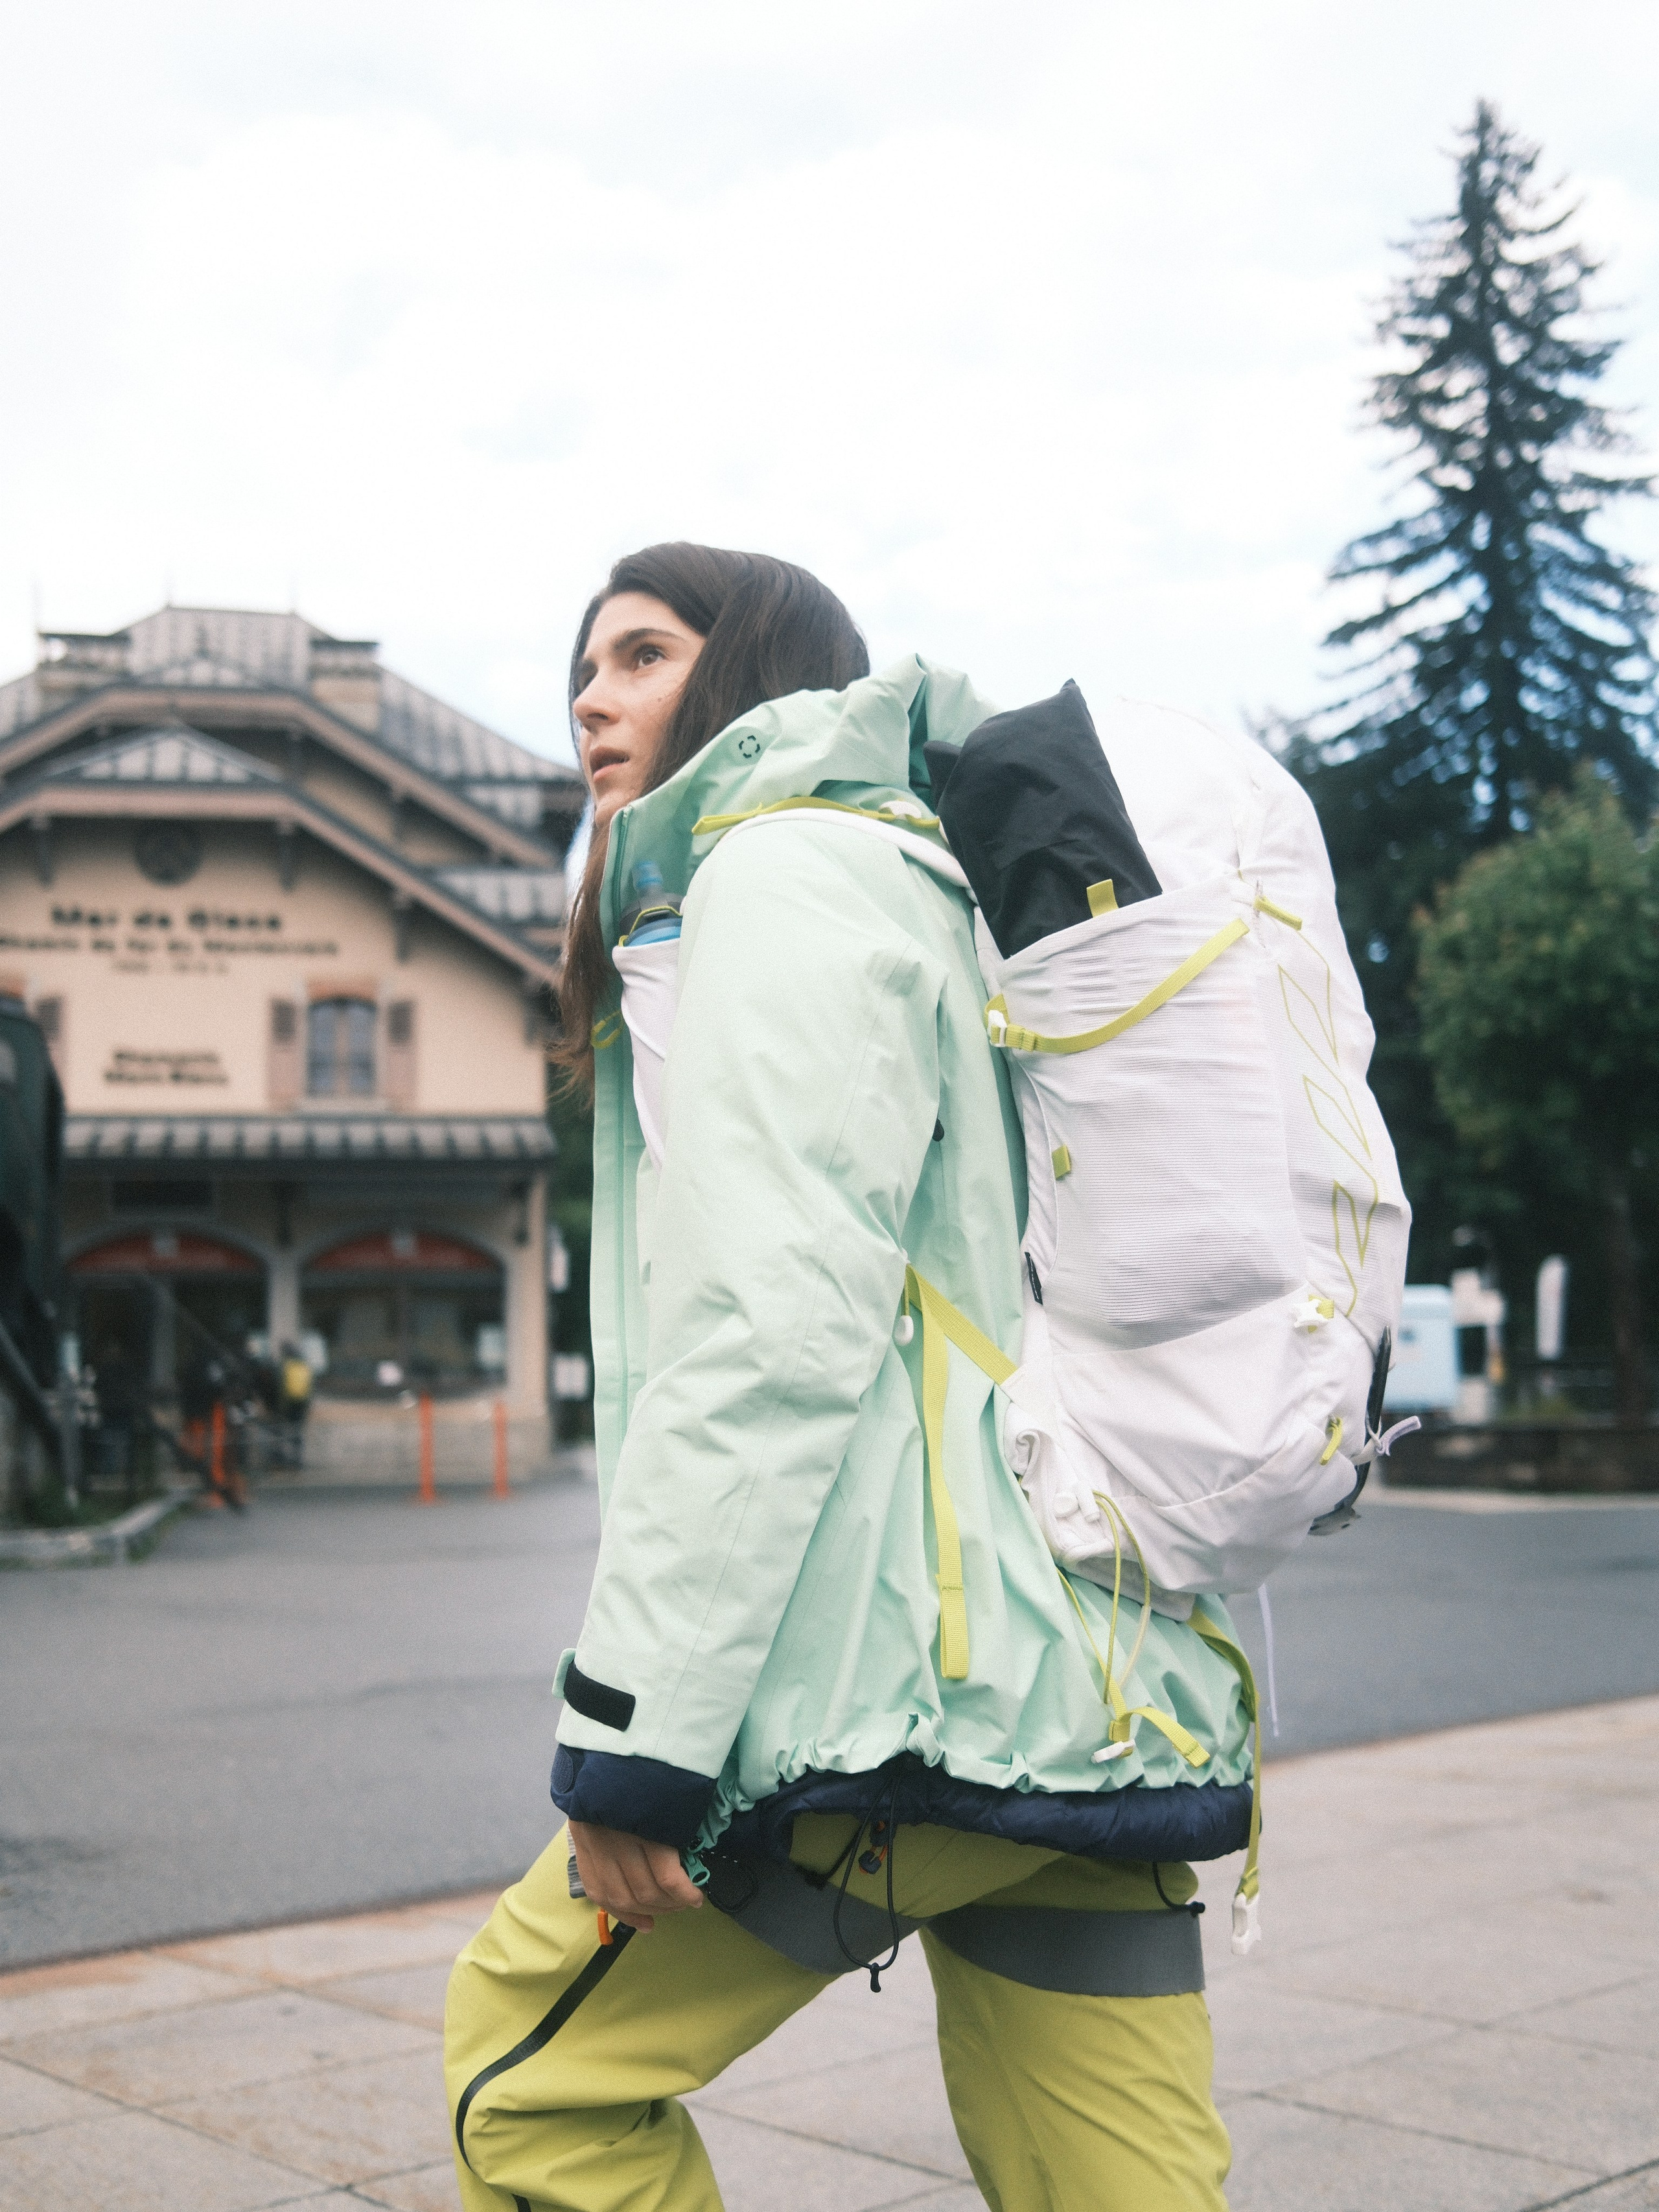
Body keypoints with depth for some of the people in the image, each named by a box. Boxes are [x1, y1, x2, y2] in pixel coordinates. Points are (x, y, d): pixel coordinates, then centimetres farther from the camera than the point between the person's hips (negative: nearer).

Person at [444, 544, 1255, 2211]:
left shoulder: (791, 875, -4)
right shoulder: (942, 893, 25)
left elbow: (772, 1336, -17)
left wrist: (627, 1733, -16)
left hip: (916, 1682, -9)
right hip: (1092, 1683, 9)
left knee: (530, 2059, 7)